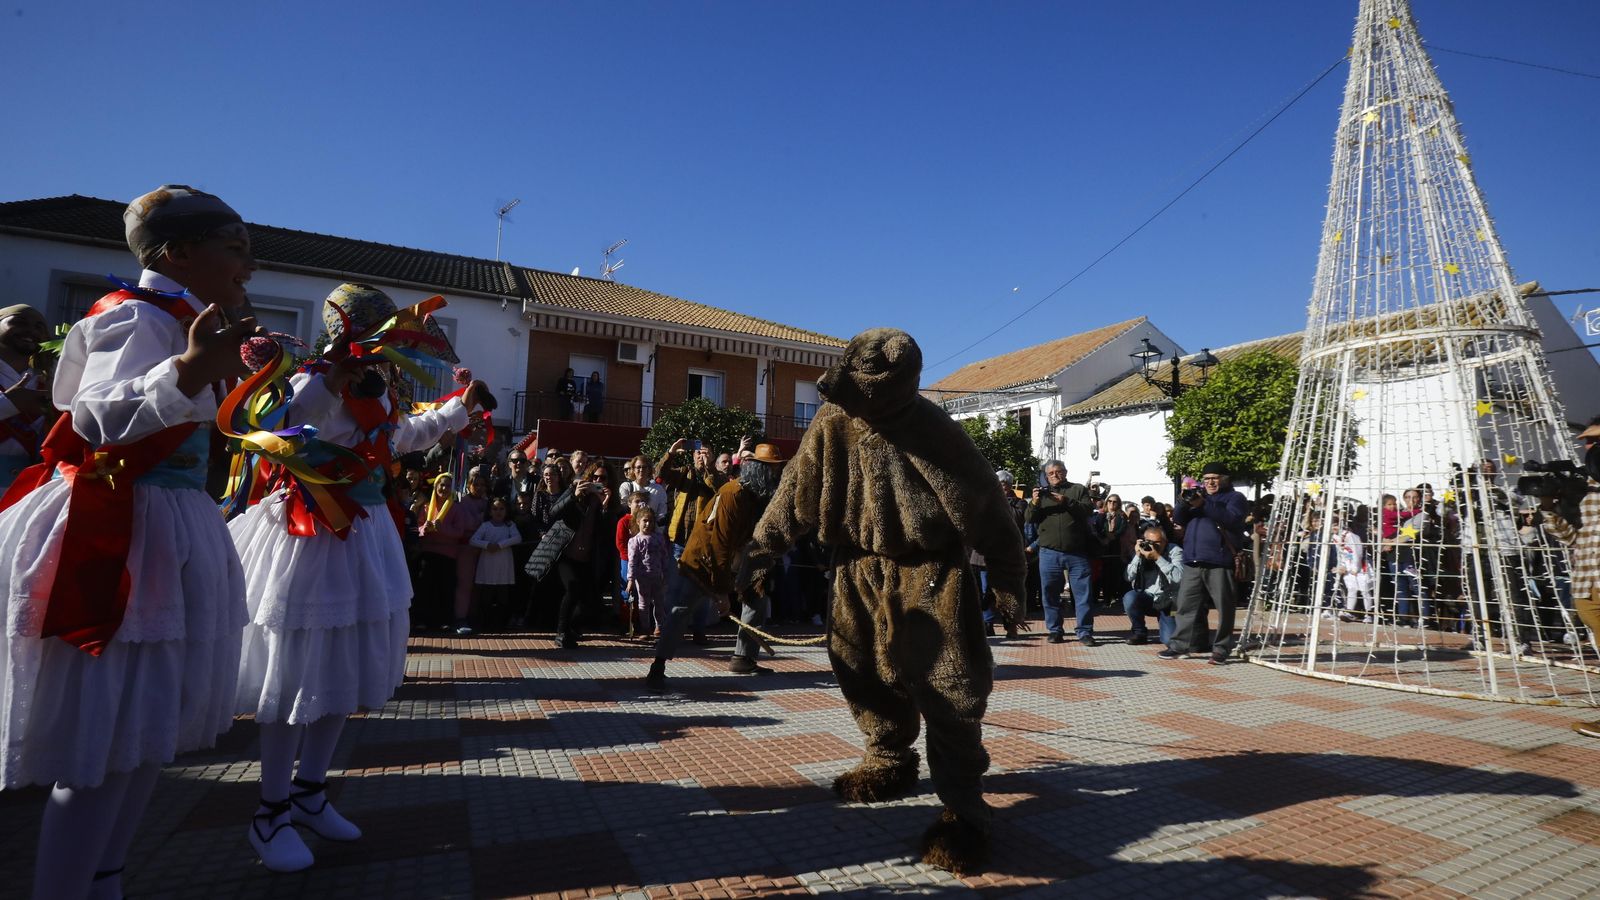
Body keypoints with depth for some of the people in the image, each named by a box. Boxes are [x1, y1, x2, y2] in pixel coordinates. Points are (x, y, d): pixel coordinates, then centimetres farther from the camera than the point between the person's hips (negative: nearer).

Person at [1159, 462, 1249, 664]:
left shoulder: (1234, 497, 7)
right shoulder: (1198, 495, 24)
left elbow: (1232, 519, -13)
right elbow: (1180, 520, 15)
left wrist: (1203, 505, -20)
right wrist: (1186, 503, -5)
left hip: (1220, 563, -5)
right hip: (1192, 563, 5)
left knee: (1224, 607, -4)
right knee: (1187, 605, 6)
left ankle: (1221, 649, 3)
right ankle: (1179, 645, 10)